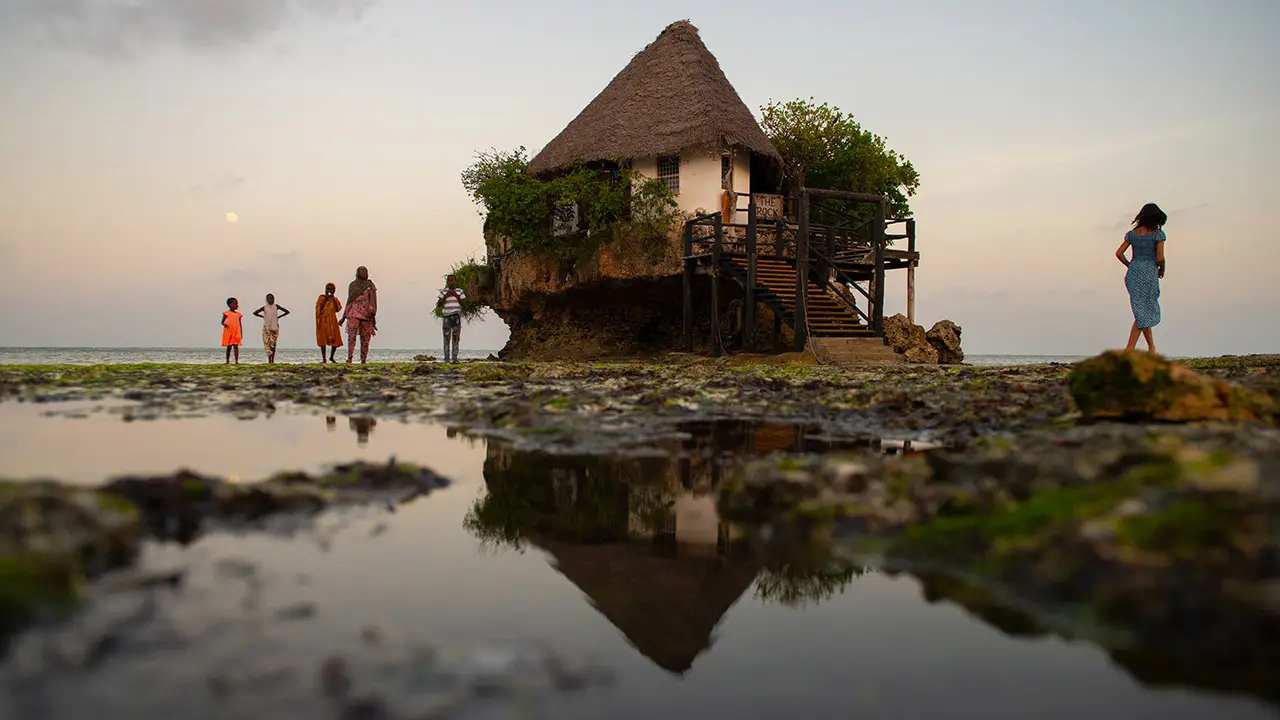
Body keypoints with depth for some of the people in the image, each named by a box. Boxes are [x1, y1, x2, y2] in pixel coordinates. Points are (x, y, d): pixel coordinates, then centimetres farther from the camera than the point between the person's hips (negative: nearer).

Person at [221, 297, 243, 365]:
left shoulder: (238, 314, 10)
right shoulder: (226, 313, 1)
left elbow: (240, 325, 12)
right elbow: (222, 322, 3)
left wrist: (241, 334, 8)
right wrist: (224, 324, -21)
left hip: (236, 333, 2)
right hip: (228, 333, -2)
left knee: (236, 346, -6)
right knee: (229, 347, 5)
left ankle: (237, 361, -9)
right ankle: (227, 361, 13)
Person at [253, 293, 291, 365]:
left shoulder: (276, 307, 4)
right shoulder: (264, 308, 3)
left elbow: (287, 311, 5)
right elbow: (255, 313, 7)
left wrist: (278, 317, 2)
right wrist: (263, 317, 2)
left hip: (275, 327, 1)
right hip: (266, 327, 0)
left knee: (273, 343, 0)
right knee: (267, 342, -7)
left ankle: (273, 360, 3)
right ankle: (269, 360, -9)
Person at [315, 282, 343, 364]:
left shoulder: (335, 299, 11)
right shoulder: (321, 297, 4)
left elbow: (338, 309, -4)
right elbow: (318, 308, -7)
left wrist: (333, 299, -8)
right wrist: (325, 299, -12)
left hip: (332, 321, 3)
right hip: (323, 321, -3)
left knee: (335, 340, 0)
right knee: (323, 340, -4)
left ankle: (331, 357, 19)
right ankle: (324, 359, -2)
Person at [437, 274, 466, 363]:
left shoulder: (460, 291, 5)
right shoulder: (443, 292, 4)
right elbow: (438, 305, 1)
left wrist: (456, 295, -9)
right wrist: (445, 296, -11)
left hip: (457, 317, 0)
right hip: (446, 317, 0)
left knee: (456, 338, -2)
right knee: (446, 338, -6)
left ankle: (455, 358, 0)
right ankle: (446, 358, -5)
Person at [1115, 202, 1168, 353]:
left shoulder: (1132, 233, 6)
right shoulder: (1158, 234, -8)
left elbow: (1118, 253, 3)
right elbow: (1160, 258, -15)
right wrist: (1162, 269, 5)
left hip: (1132, 273, 5)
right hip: (1148, 274, -5)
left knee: (1143, 311, 16)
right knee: (1143, 313, 1)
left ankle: (1151, 346, 20)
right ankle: (1129, 349, -4)